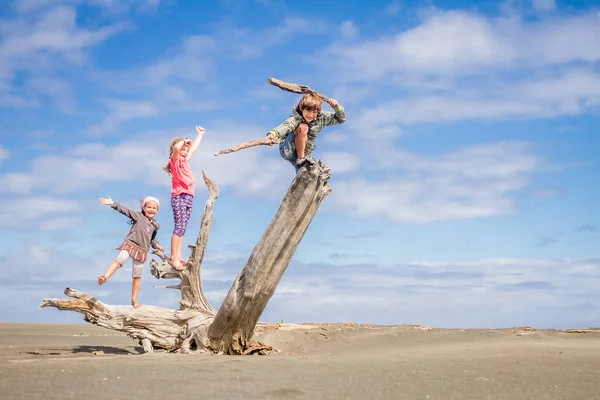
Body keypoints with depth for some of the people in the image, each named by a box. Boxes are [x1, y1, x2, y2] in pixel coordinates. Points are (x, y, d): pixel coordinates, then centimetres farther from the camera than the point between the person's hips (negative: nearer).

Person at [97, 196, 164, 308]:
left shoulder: (155, 225, 13)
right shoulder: (138, 216, -1)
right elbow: (125, 210, -11)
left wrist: (156, 245, 10)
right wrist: (113, 204, -22)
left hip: (142, 250, 4)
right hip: (130, 244, -4)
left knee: (137, 276, 7)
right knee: (119, 260, -33)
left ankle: (134, 299, 14)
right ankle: (104, 277, -49)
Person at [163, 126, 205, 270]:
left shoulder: (184, 161, 20)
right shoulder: (175, 160, -2)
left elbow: (194, 148, 34)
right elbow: (176, 147, -24)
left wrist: (200, 134, 41)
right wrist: (184, 140, -6)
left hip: (188, 197, 8)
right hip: (179, 197, -8)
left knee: (182, 228, 3)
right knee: (179, 227, -14)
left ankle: (178, 256, 0)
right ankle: (173, 257, -17)